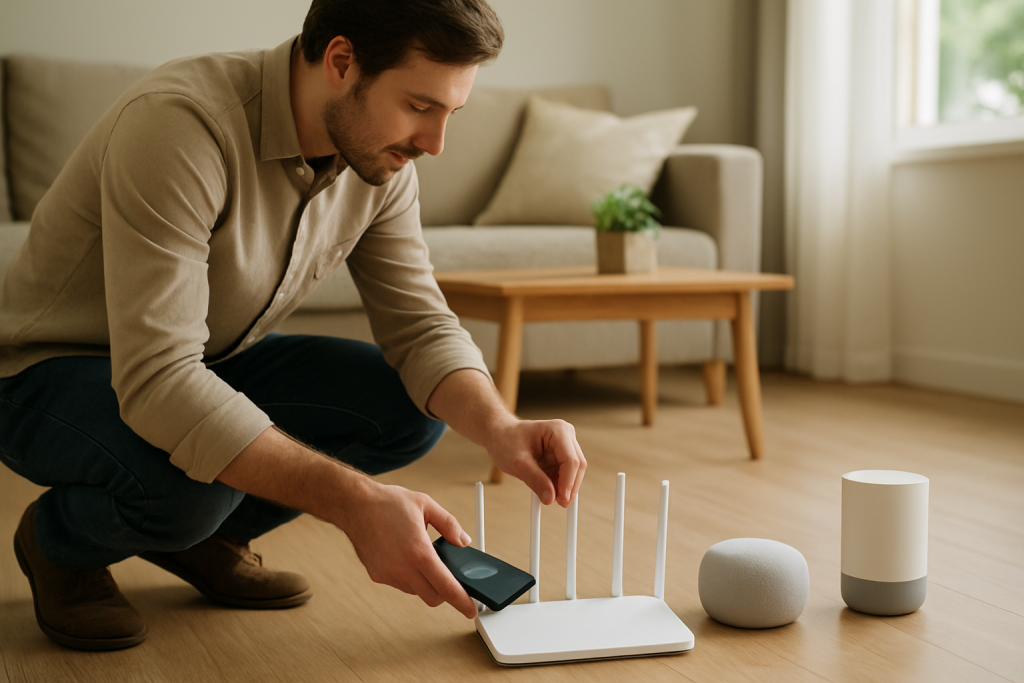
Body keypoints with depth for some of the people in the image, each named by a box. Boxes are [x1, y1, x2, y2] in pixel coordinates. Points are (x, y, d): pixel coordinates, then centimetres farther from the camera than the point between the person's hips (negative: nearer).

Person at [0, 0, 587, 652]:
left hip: (211, 360, 7)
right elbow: (156, 382, -41)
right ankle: (61, 542, 0)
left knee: (410, 406, -11)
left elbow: (422, 328, -9)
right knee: (185, 480, -37)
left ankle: (201, 537, 9)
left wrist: (500, 428, -30)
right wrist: (356, 504, -46)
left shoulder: (381, 158, -11)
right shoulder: (177, 124, -35)